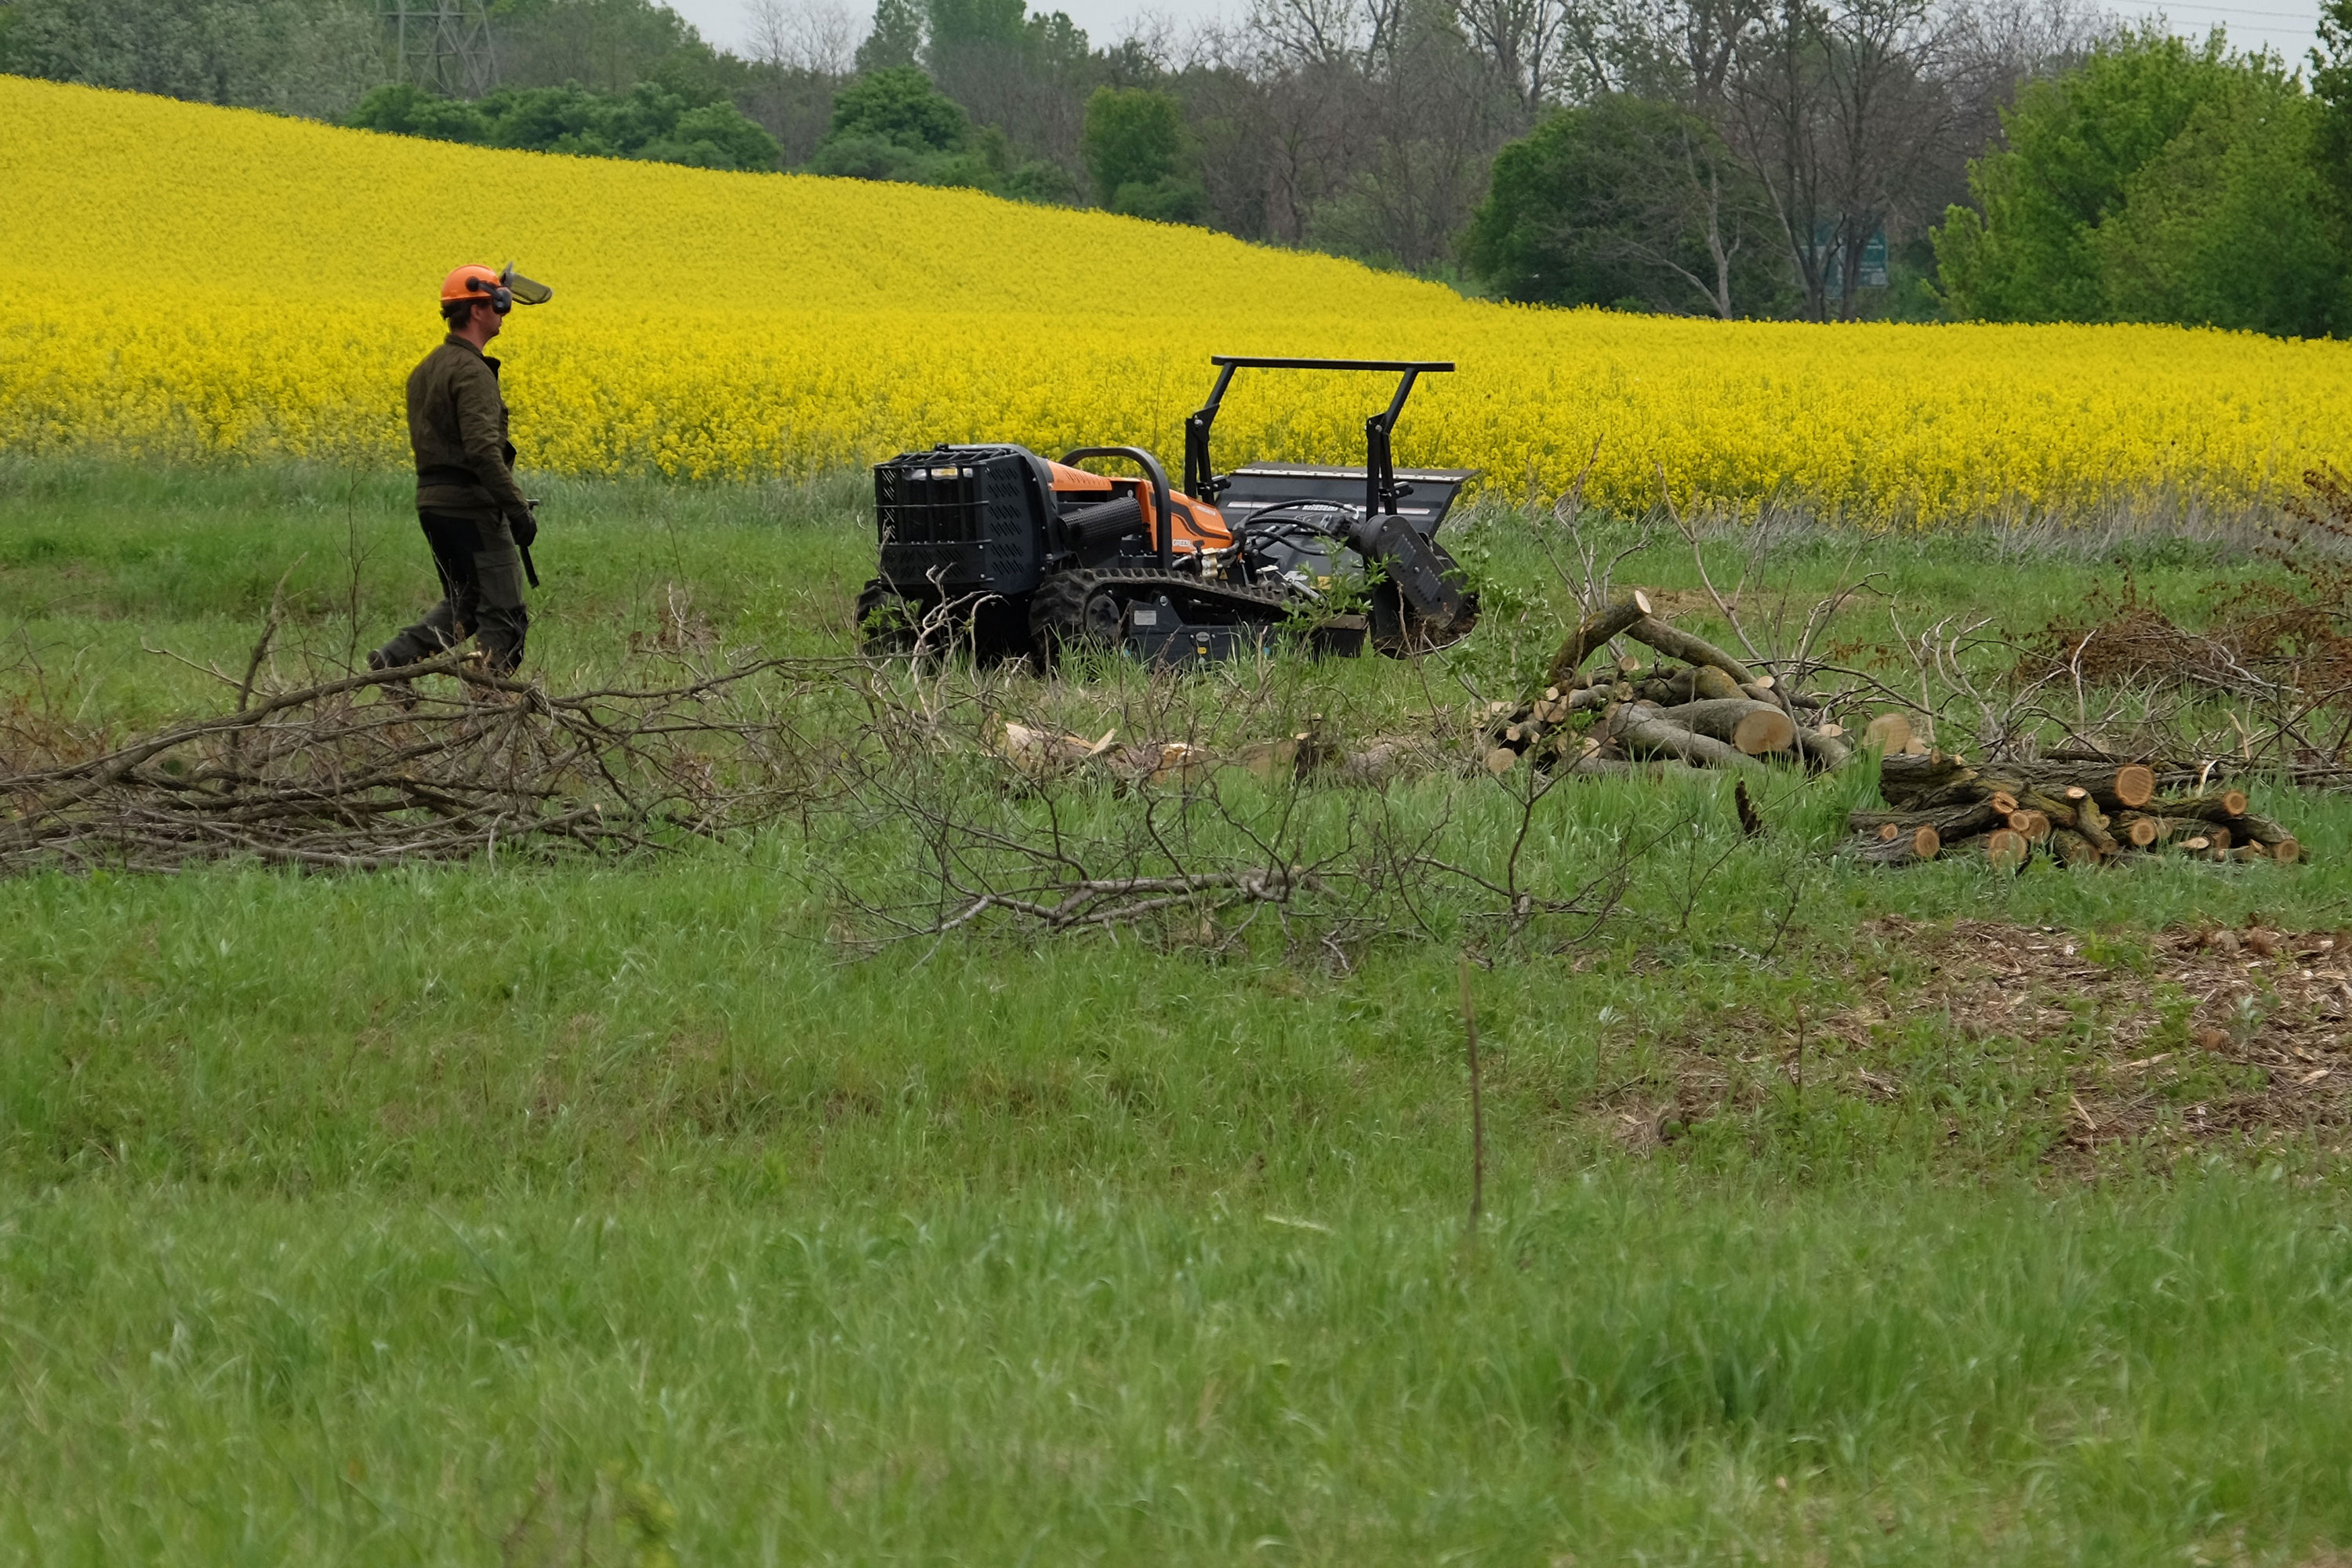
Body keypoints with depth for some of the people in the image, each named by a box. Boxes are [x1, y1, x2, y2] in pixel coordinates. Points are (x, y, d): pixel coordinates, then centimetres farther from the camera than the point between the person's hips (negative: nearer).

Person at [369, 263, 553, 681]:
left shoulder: (426, 369, 13)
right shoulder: (471, 372, -17)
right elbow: (482, 449, -26)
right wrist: (518, 508, -23)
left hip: (431, 502, 9)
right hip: (471, 505, -9)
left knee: (461, 605, 19)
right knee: (503, 613, 0)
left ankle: (396, 657, 3)